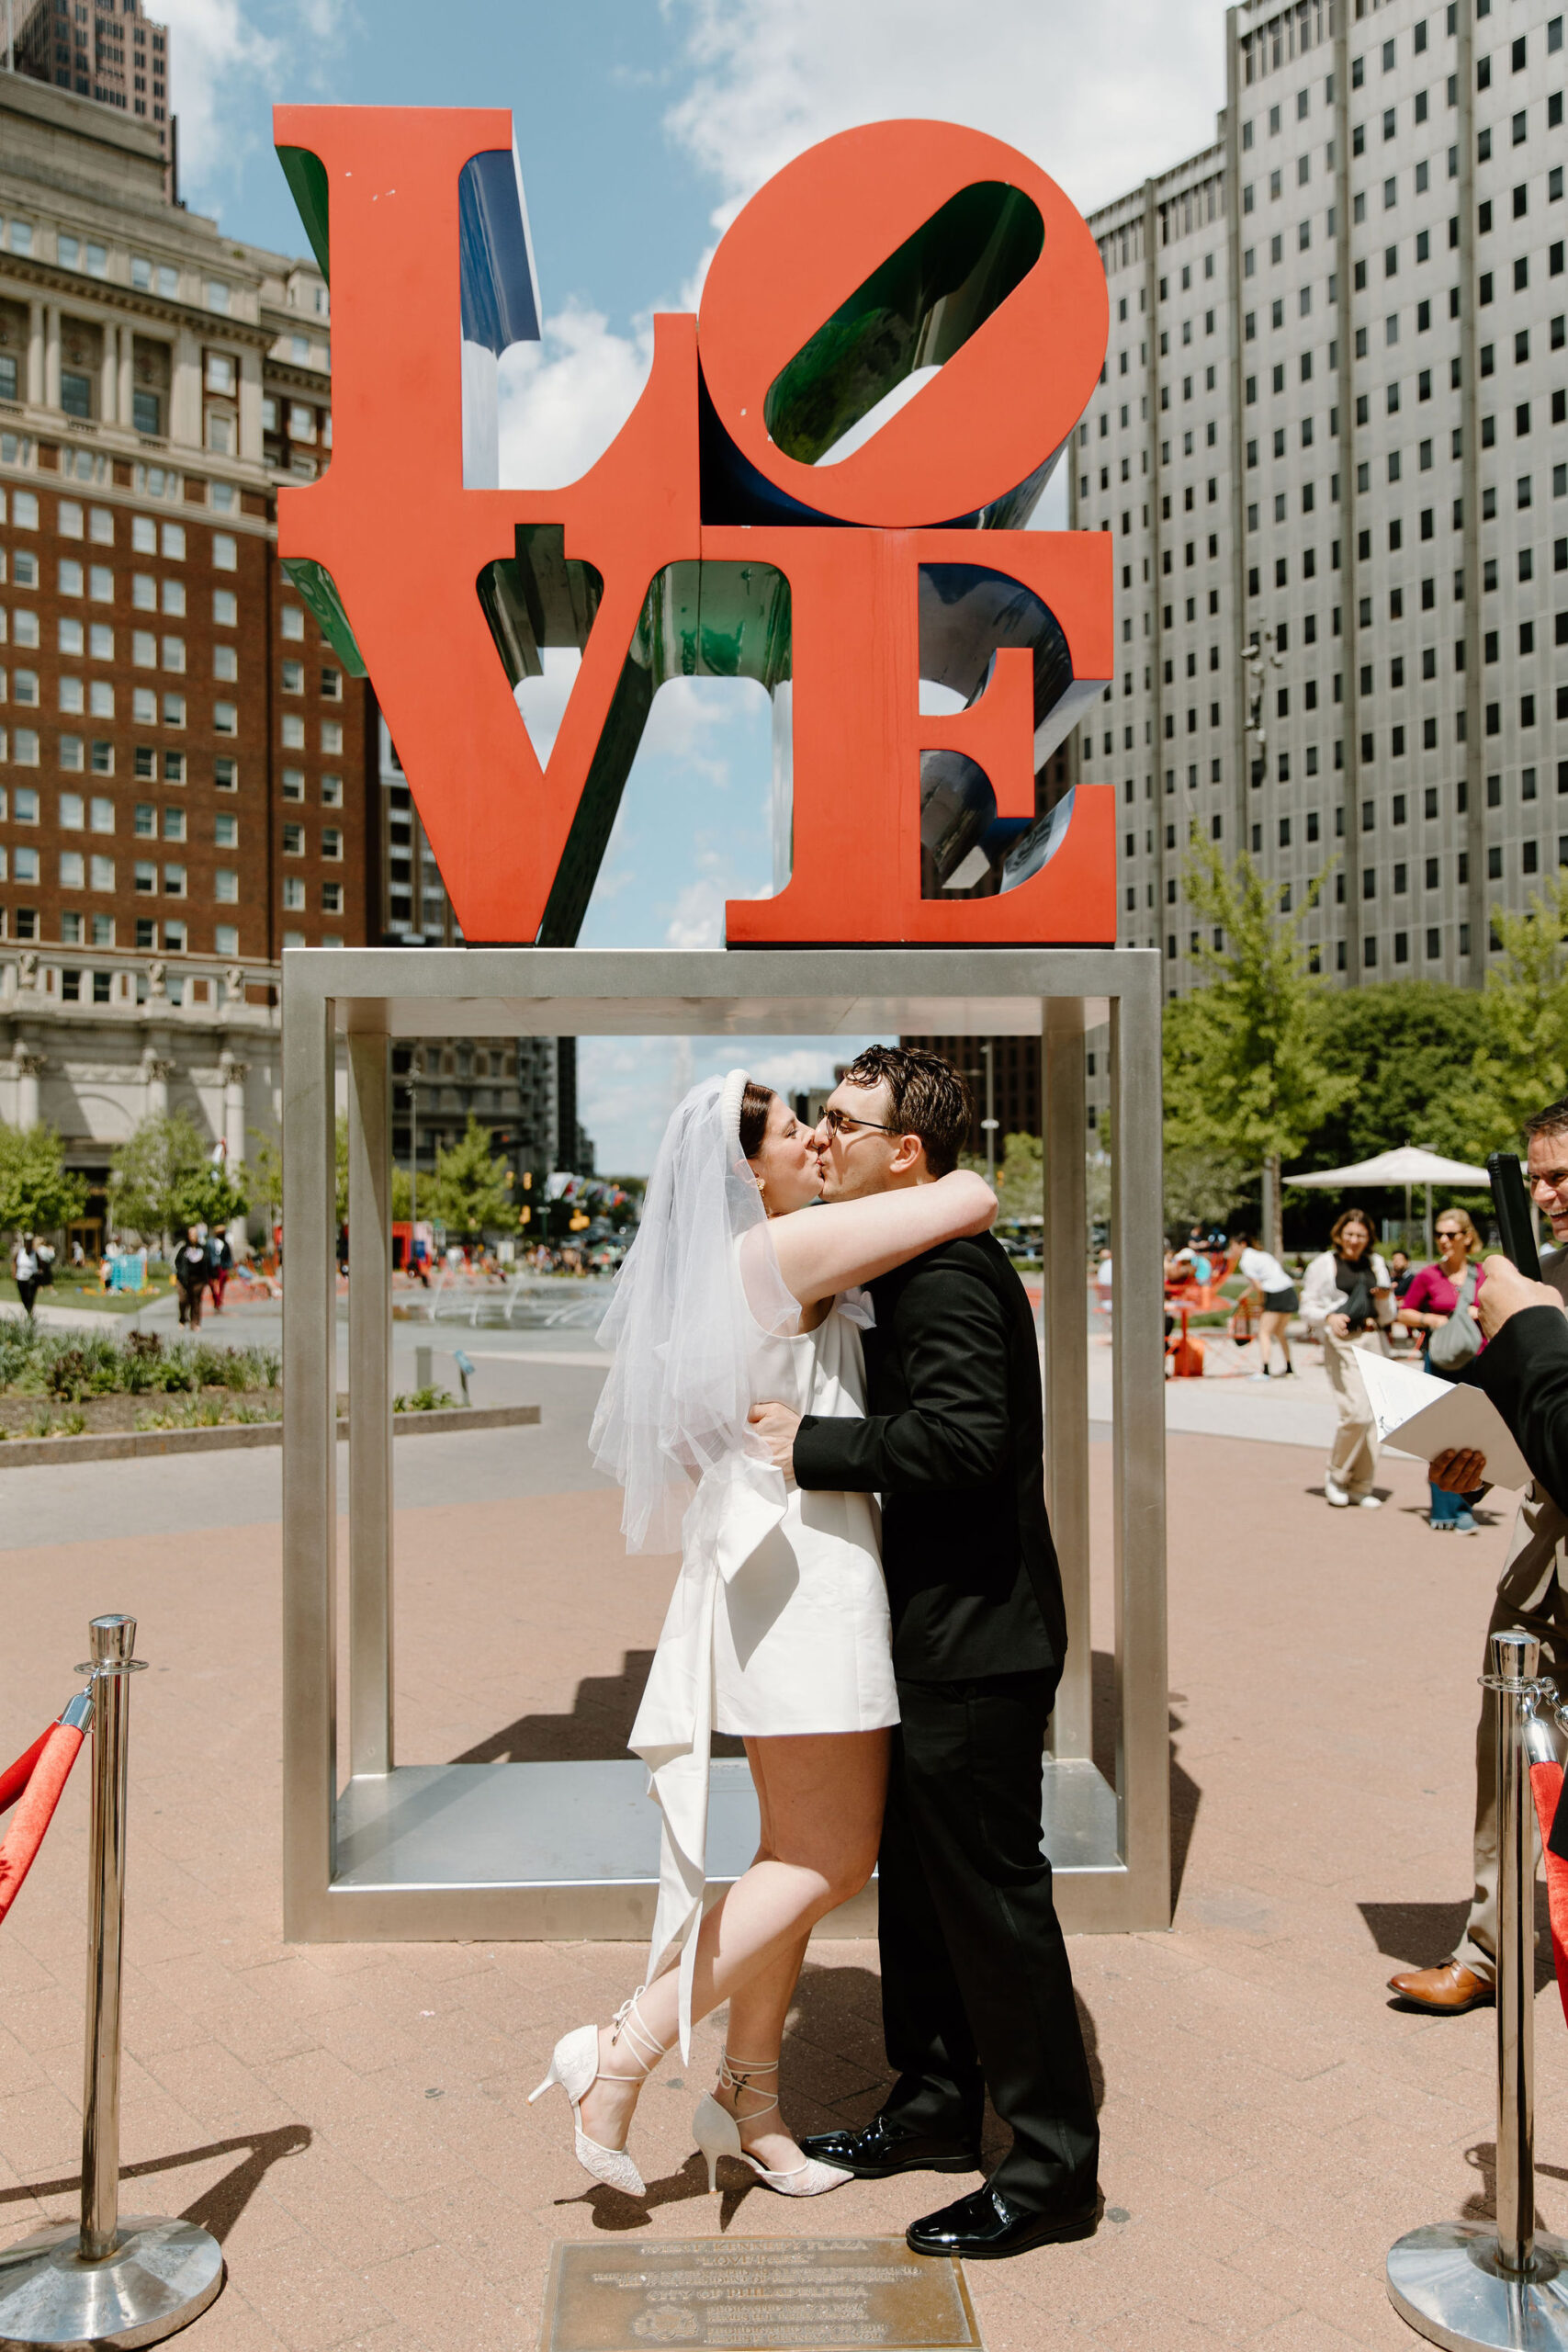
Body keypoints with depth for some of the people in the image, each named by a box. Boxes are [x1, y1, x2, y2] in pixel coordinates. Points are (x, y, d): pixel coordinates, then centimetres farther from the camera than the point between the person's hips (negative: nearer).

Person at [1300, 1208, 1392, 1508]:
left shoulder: (1376, 1264, 16)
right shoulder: (1324, 1264, 3)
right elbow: (1308, 1307, 0)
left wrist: (1384, 1300, -3)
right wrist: (1329, 1317, -19)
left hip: (1374, 1341, 5)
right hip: (1342, 1343, -5)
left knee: (1375, 1415, 2)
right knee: (1356, 1413, -16)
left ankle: (1361, 1486, 14)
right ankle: (1336, 1476, 7)